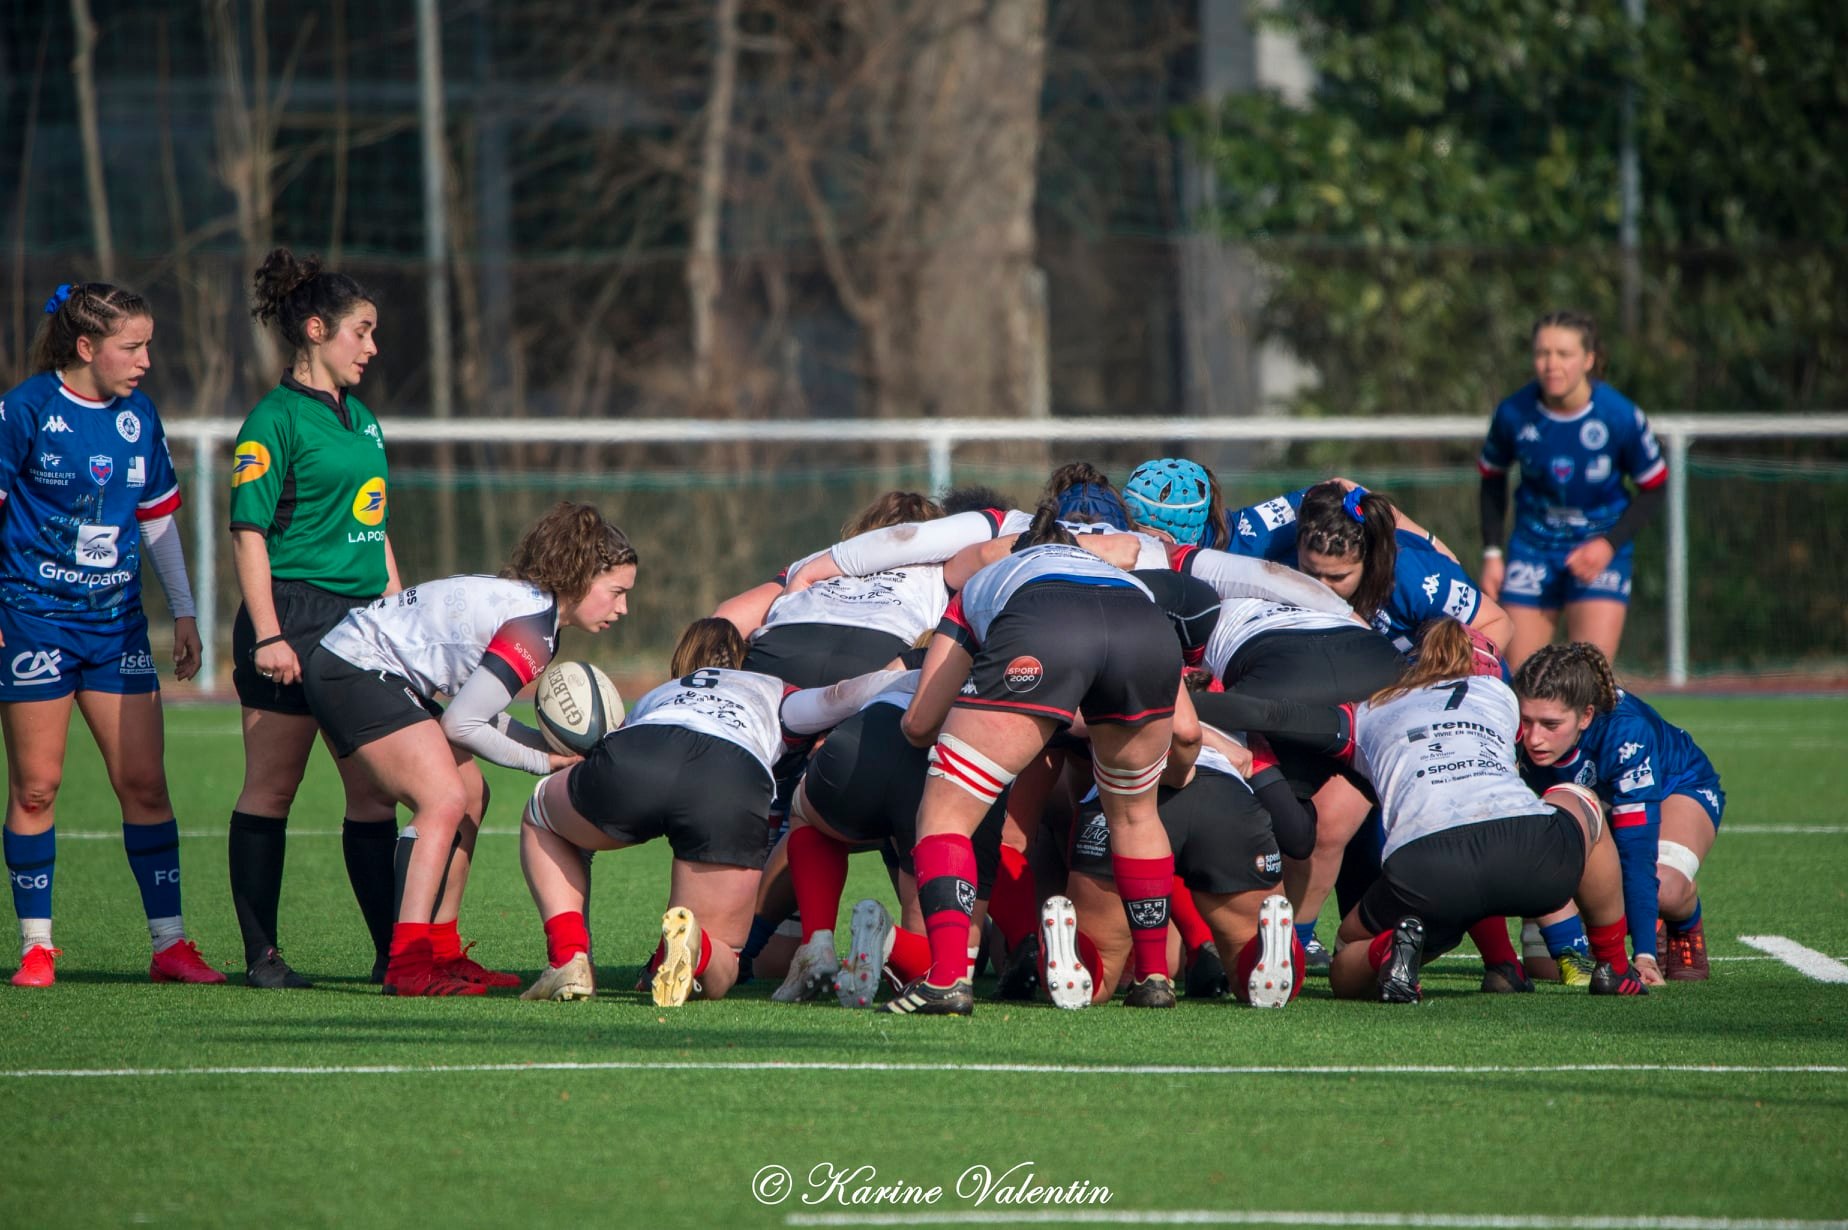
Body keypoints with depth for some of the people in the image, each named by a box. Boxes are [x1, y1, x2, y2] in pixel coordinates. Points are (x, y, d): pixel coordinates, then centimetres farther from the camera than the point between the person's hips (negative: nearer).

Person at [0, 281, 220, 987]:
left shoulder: (138, 416, 8)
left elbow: (157, 518, 17)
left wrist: (184, 613, 16)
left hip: (116, 623, 5)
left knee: (144, 782, -1)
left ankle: (169, 943, 3)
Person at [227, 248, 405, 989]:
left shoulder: (360, 419, 17)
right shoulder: (276, 420, -8)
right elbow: (249, 532, -12)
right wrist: (267, 636, -18)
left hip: (363, 622, 7)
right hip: (294, 617, -7)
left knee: (375, 791, 4)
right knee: (270, 790, -1)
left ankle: (393, 953, 6)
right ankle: (262, 954, 4)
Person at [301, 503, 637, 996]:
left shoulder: (523, 600, 12)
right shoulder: (533, 627, -19)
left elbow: (482, 714, 12)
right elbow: (461, 723, -19)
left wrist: (555, 746, 1)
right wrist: (542, 761, -7)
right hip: (355, 672, -11)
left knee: (470, 794, 12)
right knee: (445, 800, -19)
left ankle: (440, 954, 16)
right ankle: (407, 965, -24)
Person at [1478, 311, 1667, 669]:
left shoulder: (1621, 417, -18)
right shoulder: (1513, 414, -14)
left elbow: (1654, 488, -3)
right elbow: (1492, 478, 6)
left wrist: (1609, 544, -15)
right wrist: (1491, 553, 1)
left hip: (1601, 551, -2)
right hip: (1533, 543, 2)